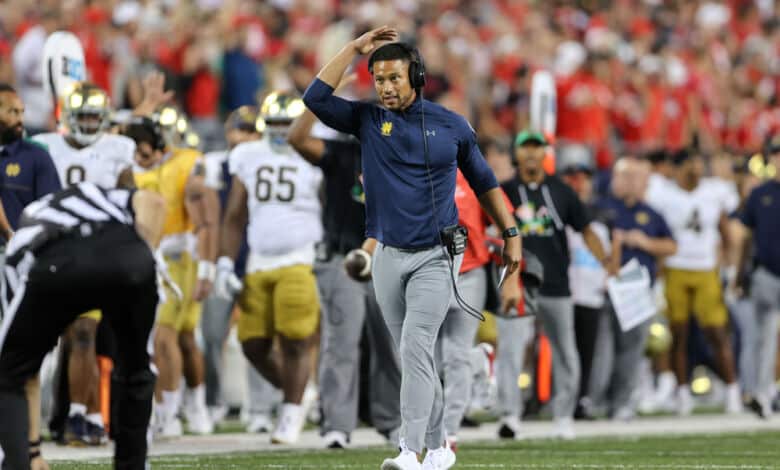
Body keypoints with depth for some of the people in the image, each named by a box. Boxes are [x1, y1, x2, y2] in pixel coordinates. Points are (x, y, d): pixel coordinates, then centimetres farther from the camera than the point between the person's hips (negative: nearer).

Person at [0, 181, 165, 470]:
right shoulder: (90, 196, 45)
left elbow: (27, 373, 40)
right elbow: (152, 203, 18)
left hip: (52, 268, -1)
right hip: (125, 254, 1)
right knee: (135, 369, 29)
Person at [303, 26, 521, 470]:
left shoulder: (452, 125, 1)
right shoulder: (367, 119, 4)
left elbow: (484, 182, 11)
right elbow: (316, 98, -9)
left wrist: (511, 234, 9)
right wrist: (356, 48, -7)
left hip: (437, 255, -3)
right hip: (389, 257, 3)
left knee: (416, 346, -17)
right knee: (414, 355, 9)